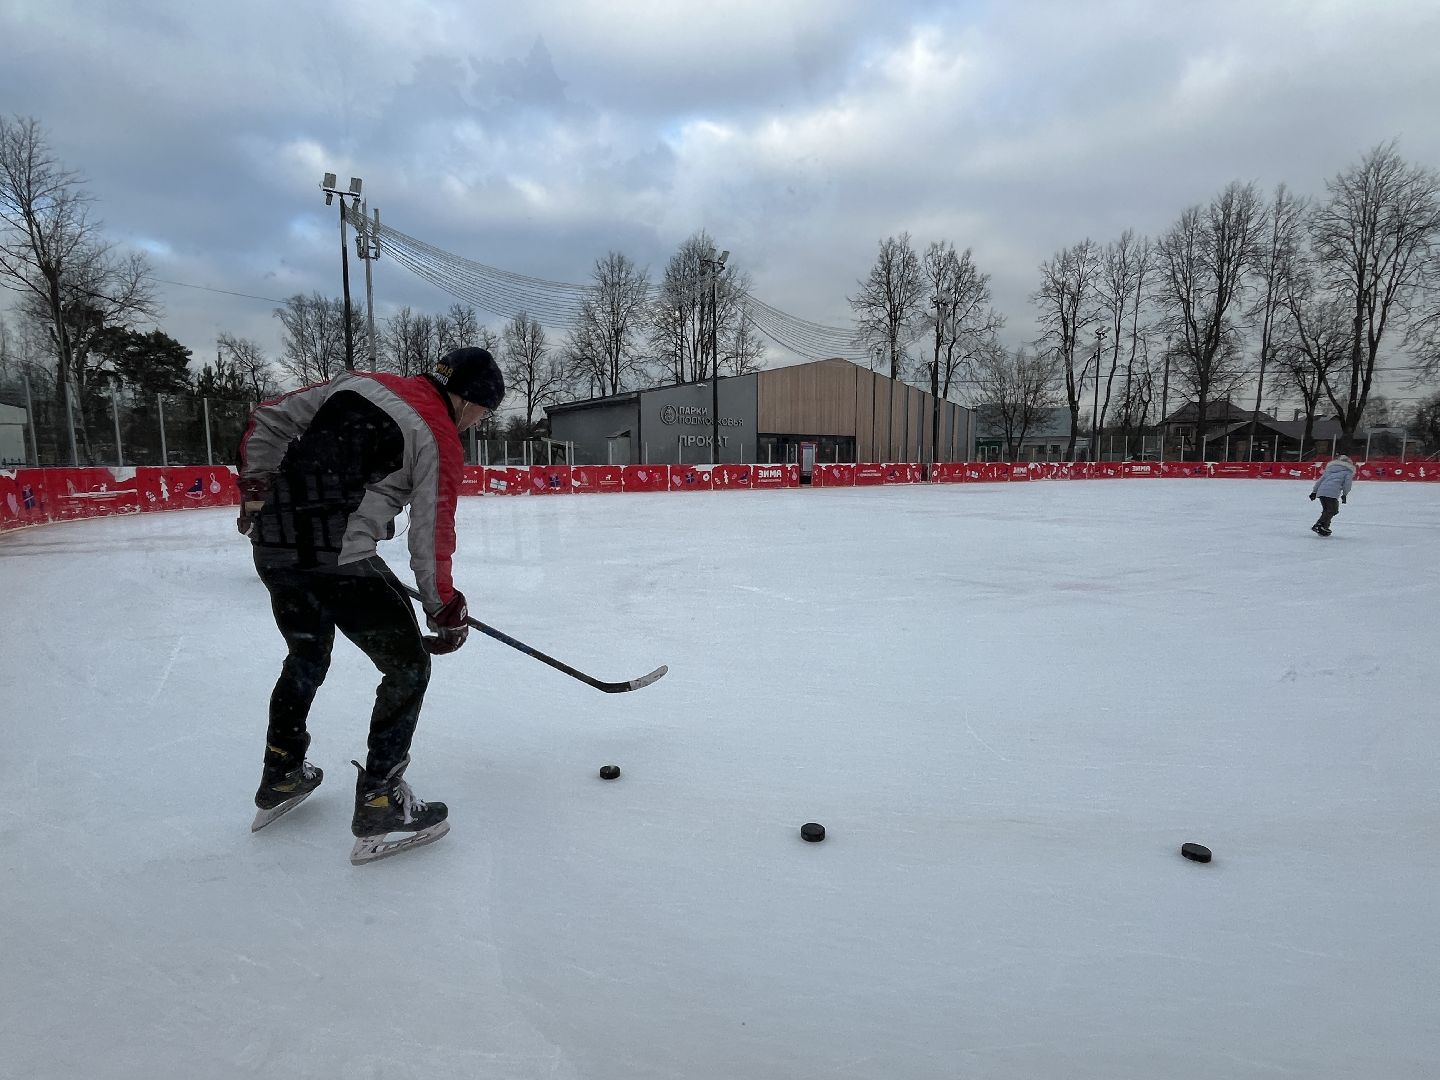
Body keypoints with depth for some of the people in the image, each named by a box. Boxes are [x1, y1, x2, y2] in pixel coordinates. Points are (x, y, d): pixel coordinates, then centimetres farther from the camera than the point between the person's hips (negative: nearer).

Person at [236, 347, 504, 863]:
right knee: (408, 665, 7)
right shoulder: (440, 440, -6)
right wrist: (446, 610, 7)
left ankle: (279, 780, 43)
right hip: (339, 560, -8)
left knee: (307, 656, 28)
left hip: (271, 545, 8)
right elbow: (430, 536, -5)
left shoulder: (356, 381, 14)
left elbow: (268, 419, 15)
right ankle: (379, 805, 9)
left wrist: (256, 489, 22)